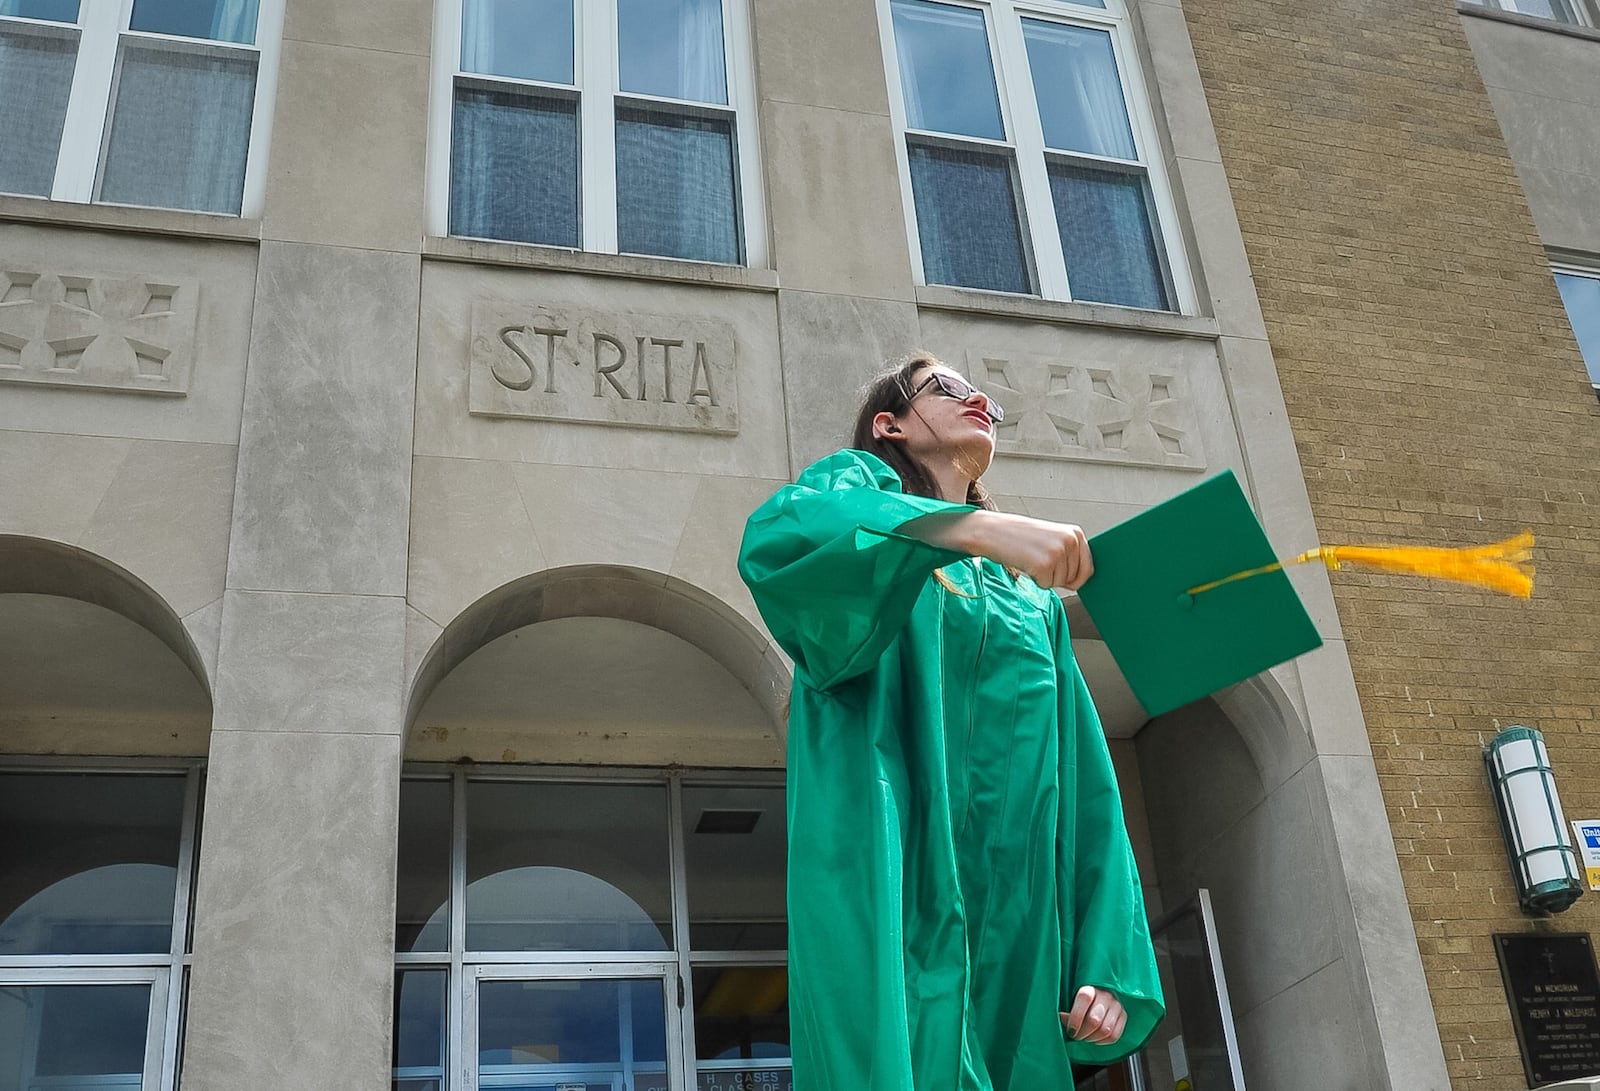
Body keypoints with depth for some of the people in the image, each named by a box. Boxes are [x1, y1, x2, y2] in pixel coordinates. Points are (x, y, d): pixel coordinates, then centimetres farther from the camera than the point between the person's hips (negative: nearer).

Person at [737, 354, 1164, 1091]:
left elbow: (1084, 786, 17)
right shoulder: (857, 482, 11)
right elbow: (774, 537, -16)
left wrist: (1109, 959, 4)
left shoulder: (1036, 597, 25)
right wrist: (977, 530, -26)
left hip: (1015, 927, 5)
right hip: (882, 884, -5)